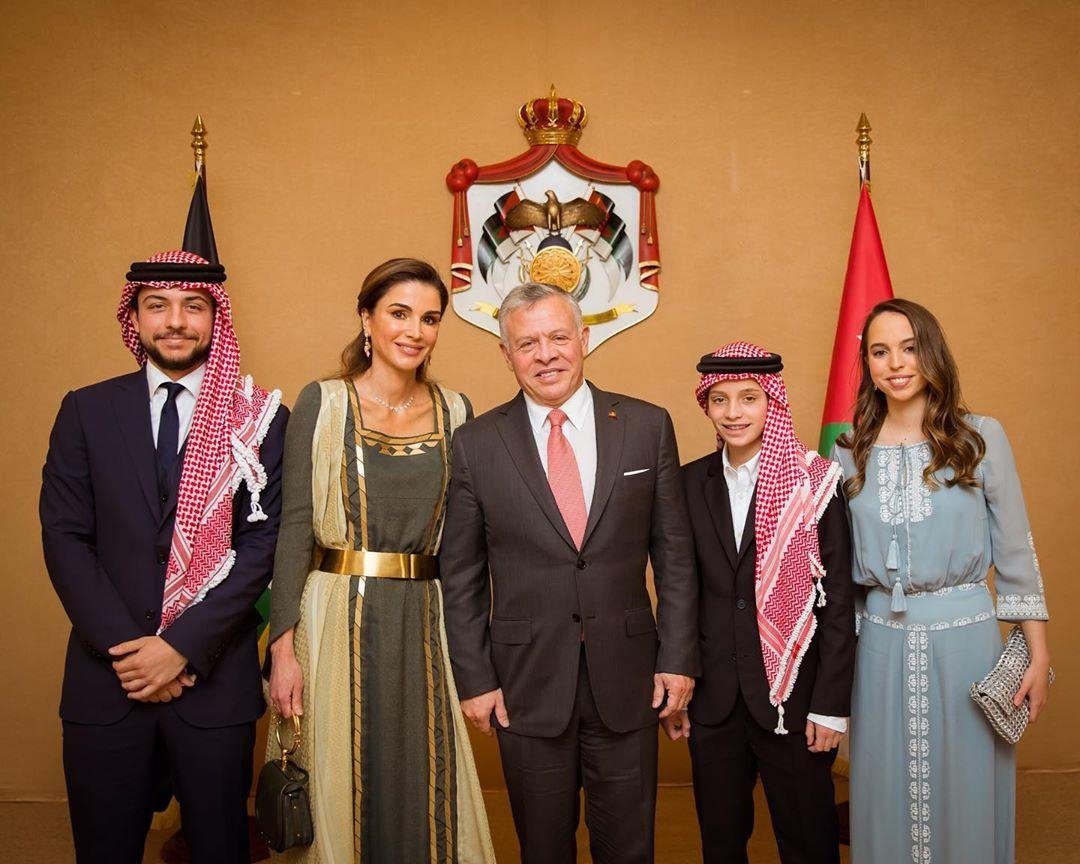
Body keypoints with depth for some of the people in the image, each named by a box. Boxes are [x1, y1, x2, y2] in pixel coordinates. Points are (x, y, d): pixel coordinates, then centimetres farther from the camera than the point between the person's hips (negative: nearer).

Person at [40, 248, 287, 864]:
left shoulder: (261, 419, -2)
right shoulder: (87, 411, 4)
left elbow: (263, 542, -6)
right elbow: (64, 537, -1)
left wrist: (183, 646, -12)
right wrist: (124, 647, -9)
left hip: (216, 678, -1)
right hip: (106, 677, 2)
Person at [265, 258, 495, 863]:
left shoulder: (455, 410, 5)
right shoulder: (322, 402, -3)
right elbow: (295, 525, -5)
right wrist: (283, 646, -11)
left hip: (425, 625, 3)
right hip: (339, 618, -2)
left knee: (426, 796, 10)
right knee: (339, 793, 9)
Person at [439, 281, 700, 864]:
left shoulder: (648, 426, -1)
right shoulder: (476, 444, -3)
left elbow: (674, 554, 2)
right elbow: (461, 575, 1)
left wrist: (678, 658, -1)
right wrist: (474, 679, -1)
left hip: (627, 677, 1)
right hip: (526, 680, 0)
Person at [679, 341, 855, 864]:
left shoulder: (813, 482, -7)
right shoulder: (690, 484, 2)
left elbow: (837, 601, -6)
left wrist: (831, 705, -8)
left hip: (792, 697, -3)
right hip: (711, 699, 3)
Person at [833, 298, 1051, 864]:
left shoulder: (981, 437, -3)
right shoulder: (851, 454, 3)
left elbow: (1015, 550, 0)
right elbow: (841, 564, 8)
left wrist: (1039, 653, 0)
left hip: (965, 637, -1)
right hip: (882, 643, 2)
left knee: (965, 794, 11)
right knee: (887, 798, 13)